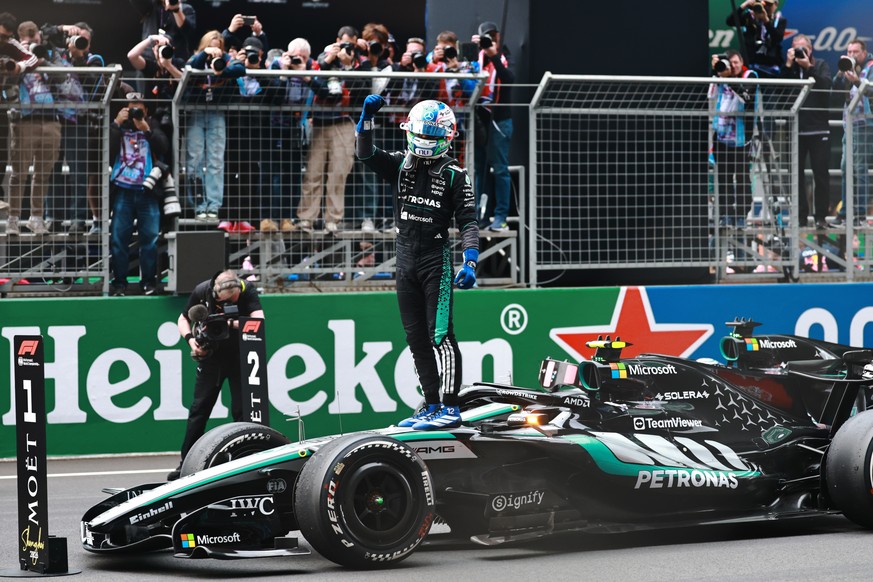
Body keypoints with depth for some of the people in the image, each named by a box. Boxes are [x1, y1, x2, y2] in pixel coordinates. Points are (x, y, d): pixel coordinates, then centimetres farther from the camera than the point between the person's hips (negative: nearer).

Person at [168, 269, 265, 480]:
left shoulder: (248, 291, -21)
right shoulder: (201, 292, -15)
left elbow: (258, 320, -35)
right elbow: (183, 319, 0)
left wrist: (230, 323, -43)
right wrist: (191, 339, -19)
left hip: (240, 357, -2)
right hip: (211, 355, 2)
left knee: (242, 410, -6)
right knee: (199, 408, 3)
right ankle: (186, 463, 9)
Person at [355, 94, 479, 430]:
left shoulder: (455, 175, -4)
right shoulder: (399, 165, 7)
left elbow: (468, 223, -6)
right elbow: (364, 153, -4)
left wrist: (470, 263, -17)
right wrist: (367, 116, -17)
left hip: (437, 258, -5)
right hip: (406, 260, 5)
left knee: (440, 335, -11)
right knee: (416, 338, 7)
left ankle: (451, 408, -10)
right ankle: (431, 406, 14)